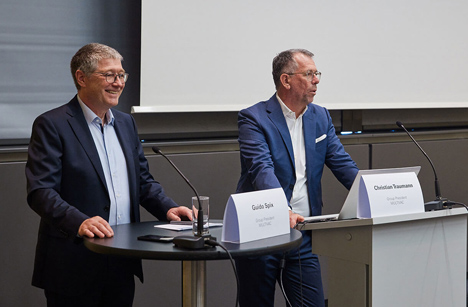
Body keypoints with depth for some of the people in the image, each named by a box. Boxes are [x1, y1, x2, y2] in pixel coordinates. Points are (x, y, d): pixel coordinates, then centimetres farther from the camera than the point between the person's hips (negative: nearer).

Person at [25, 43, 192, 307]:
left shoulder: (126, 123, 15)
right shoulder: (52, 125, -8)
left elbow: (143, 179, 20)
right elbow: (40, 191, -16)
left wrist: (168, 208, 2)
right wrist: (79, 222, -31)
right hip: (75, 263, -6)